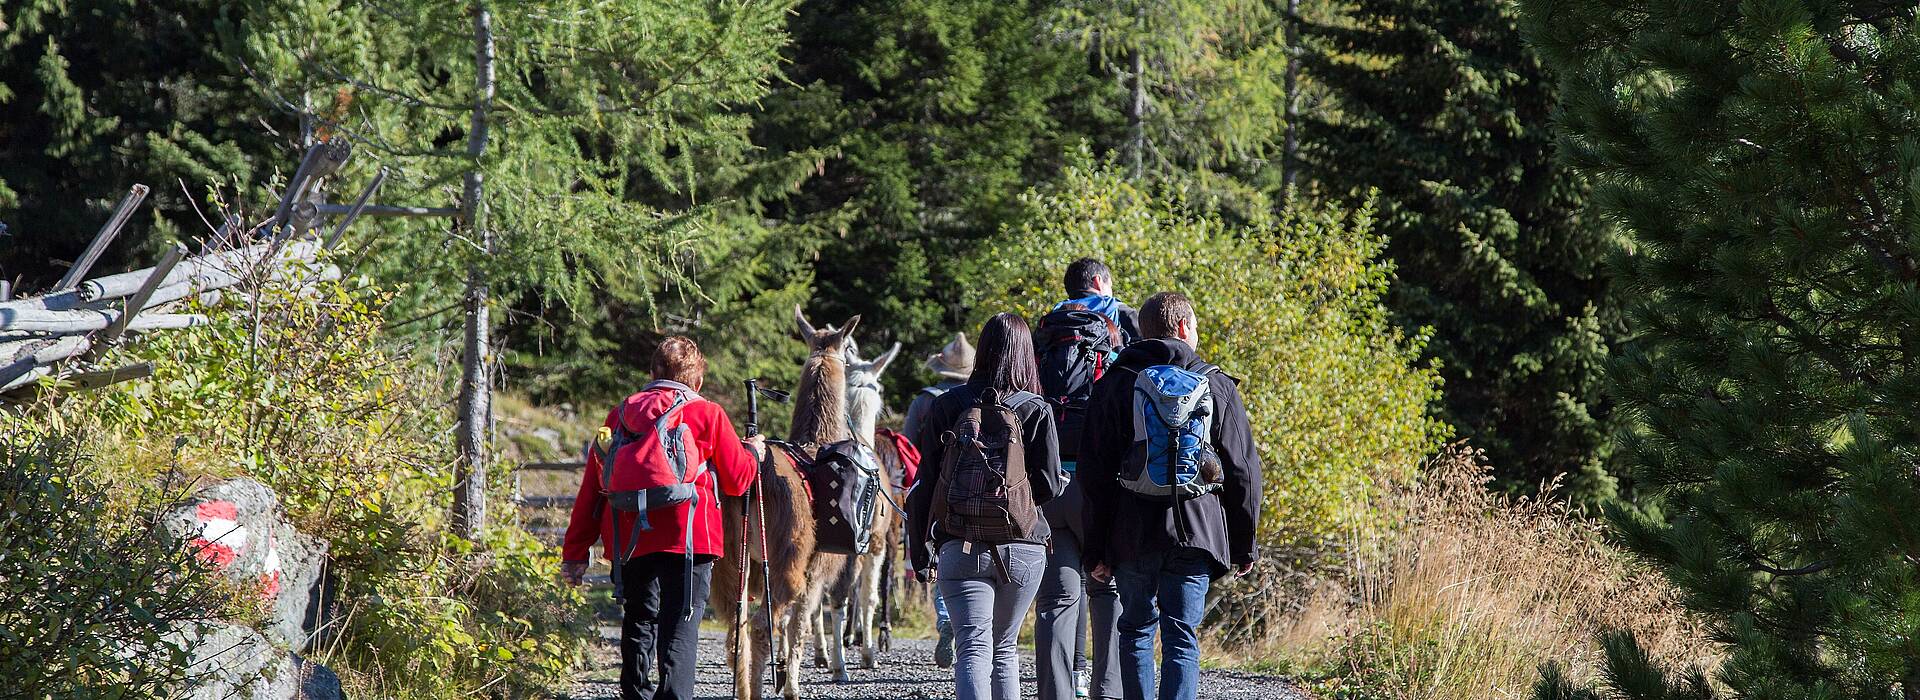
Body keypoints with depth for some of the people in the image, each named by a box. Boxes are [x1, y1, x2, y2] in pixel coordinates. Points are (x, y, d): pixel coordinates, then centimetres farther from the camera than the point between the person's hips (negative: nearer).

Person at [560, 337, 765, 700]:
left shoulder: (620, 414, 11)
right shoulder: (707, 414, 1)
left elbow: (592, 486, 10)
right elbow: (737, 480, 6)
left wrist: (575, 551, 13)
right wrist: (753, 452, 29)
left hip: (627, 540, 4)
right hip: (687, 536, -4)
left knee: (639, 619, 21)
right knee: (681, 626, -6)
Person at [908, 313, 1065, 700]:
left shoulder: (945, 407, 1)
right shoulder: (1035, 411, -3)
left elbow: (925, 484, 2)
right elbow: (1049, 486, -3)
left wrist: (920, 550, 8)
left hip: (960, 549, 0)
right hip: (1022, 548, 0)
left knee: (973, 649, -5)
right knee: (1004, 649, 16)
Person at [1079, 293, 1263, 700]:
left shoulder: (1115, 385, 4)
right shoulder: (1218, 387, 4)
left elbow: (1095, 472, 1)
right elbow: (1243, 472, 5)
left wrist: (1096, 550, 5)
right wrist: (1244, 545, 13)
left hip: (1131, 533, 0)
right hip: (1195, 533, 0)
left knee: (1136, 631, 14)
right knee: (1182, 640, 0)